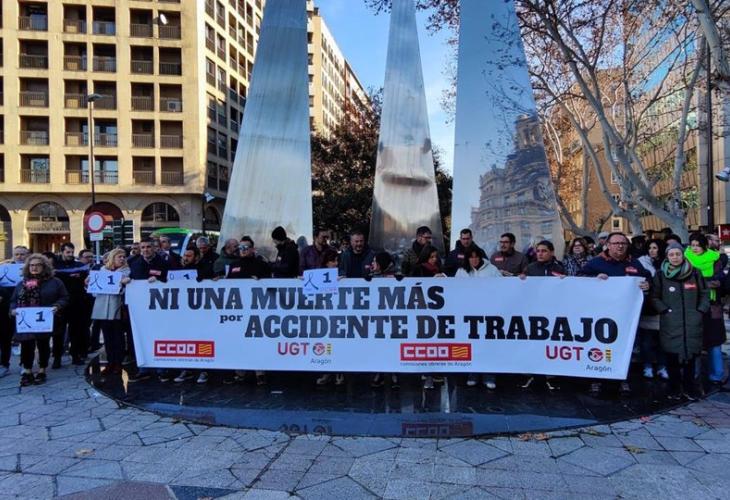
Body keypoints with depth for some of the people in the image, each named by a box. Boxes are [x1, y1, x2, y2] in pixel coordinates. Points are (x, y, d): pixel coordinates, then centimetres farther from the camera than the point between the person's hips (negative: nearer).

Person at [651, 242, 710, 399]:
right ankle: (675, 389, 12)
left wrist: (701, 310, 3)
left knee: (691, 355, 4)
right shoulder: (660, 275, 2)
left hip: (692, 323, 2)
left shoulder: (694, 273, 7)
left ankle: (689, 388, 18)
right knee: (672, 356, -1)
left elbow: (705, 293, 14)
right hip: (670, 324, -1)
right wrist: (665, 310, -7)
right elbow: (654, 297, 5)